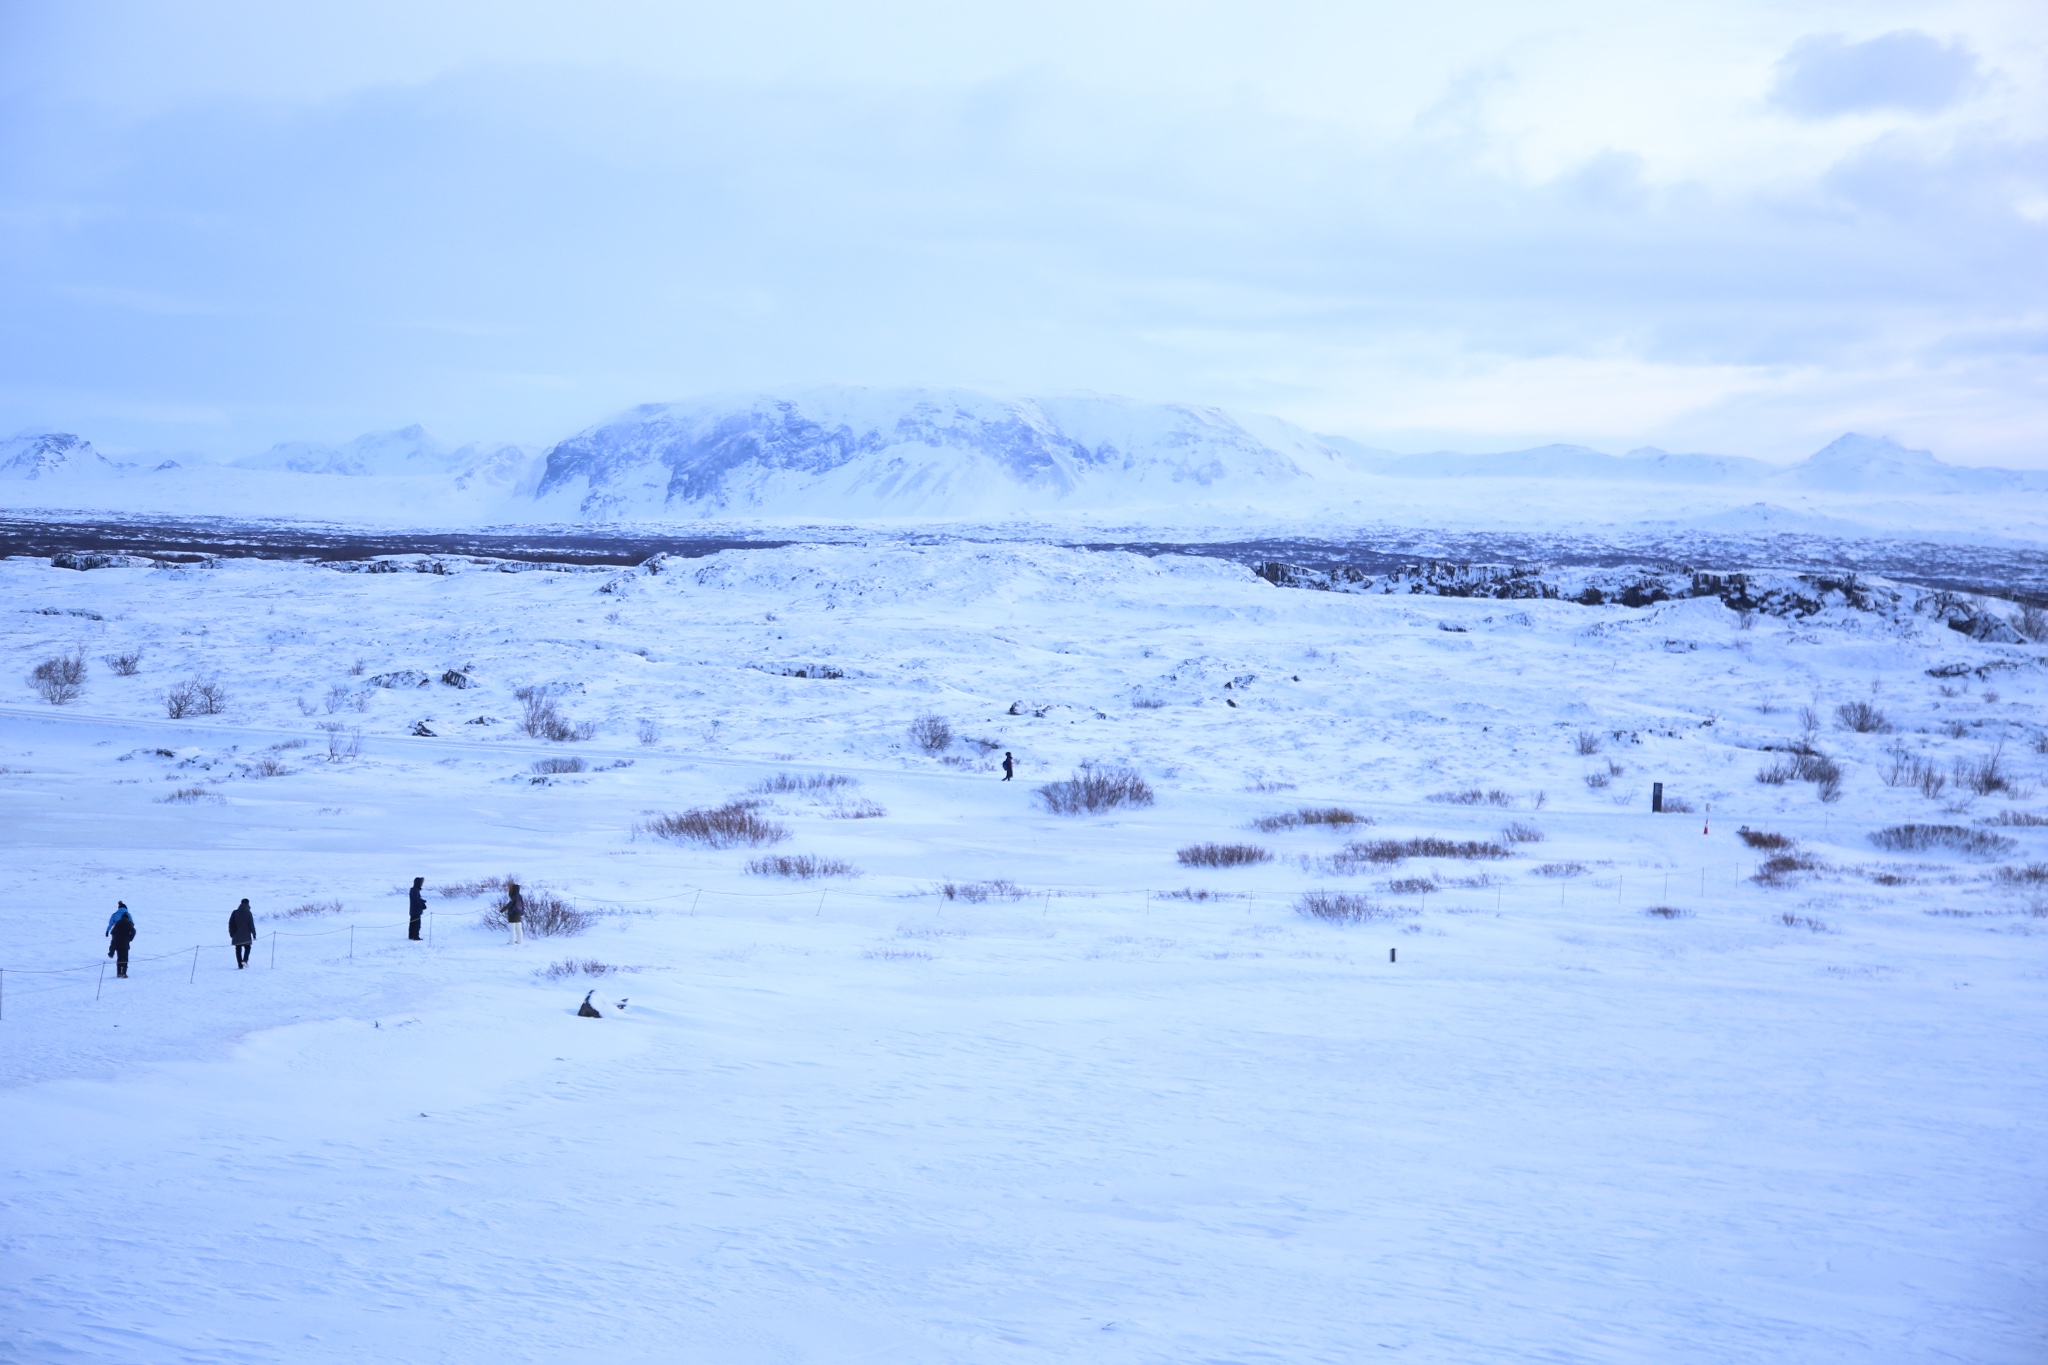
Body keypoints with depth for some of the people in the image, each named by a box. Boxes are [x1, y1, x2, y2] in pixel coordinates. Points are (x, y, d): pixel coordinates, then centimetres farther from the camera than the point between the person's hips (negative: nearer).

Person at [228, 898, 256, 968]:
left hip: (237, 935, 2)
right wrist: (254, 934, 0)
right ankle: (245, 960, -8)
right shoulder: (248, 913, -6)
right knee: (247, 948, 14)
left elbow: (231, 924, 5)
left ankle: (240, 964, 0)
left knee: (238, 949, 6)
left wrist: (231, 934, 12)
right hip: (246, 935, -2)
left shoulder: (234, 913, 3)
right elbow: (251, 925, -6)